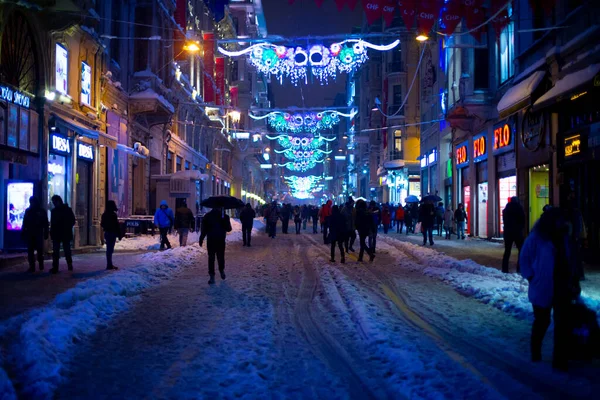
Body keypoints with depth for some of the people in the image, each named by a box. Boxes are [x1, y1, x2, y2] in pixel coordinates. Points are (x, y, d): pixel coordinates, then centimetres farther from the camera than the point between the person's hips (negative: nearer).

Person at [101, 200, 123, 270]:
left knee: (109, 249, 14)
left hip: (107, 233, 9)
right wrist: (119, 235, -11)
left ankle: (109, 264, 20)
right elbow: (117, 226, -16)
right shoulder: (113, 215, -16)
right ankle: (109, 265, -4)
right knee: (110, 249, -6)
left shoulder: (104, 214, 9)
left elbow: (102, 224, 18)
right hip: (112, 233, -8)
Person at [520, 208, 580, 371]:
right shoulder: (536, 238, -11)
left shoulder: (563, 236, 4)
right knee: (542, 322, 12)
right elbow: (524, 259, -6)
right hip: (543, 288, -4)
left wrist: (573, 281, 1)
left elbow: (569, 259, 9)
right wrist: (532, 278, -11)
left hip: (563, 288, 4)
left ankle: (560, 360, 9)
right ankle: (535, 353, 33)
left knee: (563, 323, 1)